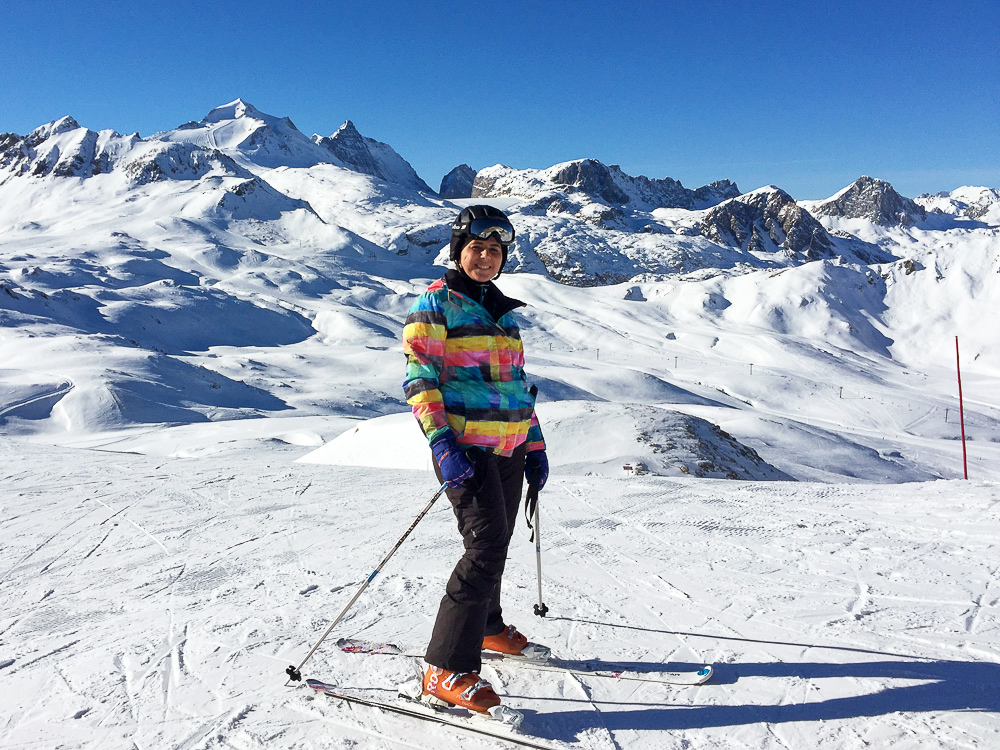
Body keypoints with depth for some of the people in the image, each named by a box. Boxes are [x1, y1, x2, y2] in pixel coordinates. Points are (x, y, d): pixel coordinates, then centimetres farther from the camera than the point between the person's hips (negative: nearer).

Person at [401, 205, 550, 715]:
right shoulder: (435, 303, -3)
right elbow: (419, 379, -11)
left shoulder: (502, 311, 18)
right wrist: (442, 444, -21)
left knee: (496, 542, 16)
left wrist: (535, 444, 17)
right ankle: (445, 671, -11)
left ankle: (487, 627, 38)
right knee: (486, 547, -16)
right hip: (464, 446, -7)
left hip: (509, 447, 7)